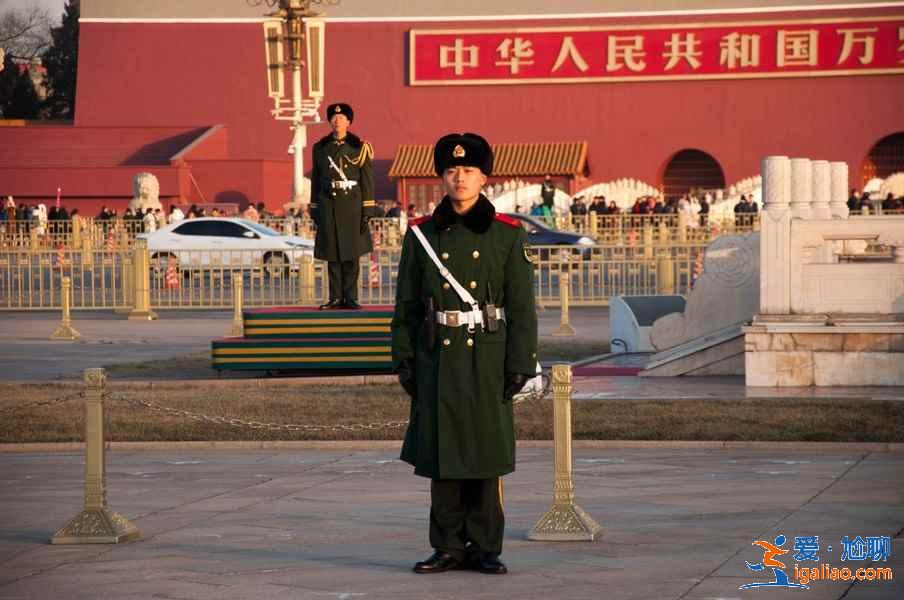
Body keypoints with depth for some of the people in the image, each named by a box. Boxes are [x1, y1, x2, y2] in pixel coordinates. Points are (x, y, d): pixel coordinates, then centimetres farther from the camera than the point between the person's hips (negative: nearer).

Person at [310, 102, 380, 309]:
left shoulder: (359, 147, 2)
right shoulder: (320, 148, 10)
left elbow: (367, 181, 0)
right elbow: (316, 181, 13)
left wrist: (367, 211, -5)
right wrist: (315, 211, 9)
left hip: (352, 204, -2)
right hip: (328, 205, 2)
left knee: (351, 253, -1)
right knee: (332, 254, 2)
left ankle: (350, 297, 4)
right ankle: (336, 297, 6)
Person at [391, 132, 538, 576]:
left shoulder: (507, 235, 1)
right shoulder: (421, 235, 6)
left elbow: (522, 306, -1)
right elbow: (407, 304, 7)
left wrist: (520, 364, -7)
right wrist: (404, 359, 1)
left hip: (487, 357, -2)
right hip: (438, 356, 2)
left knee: (486, 455, 2)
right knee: (442, 454, 4)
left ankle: (484, 547, 9)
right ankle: (448, 548, 11)